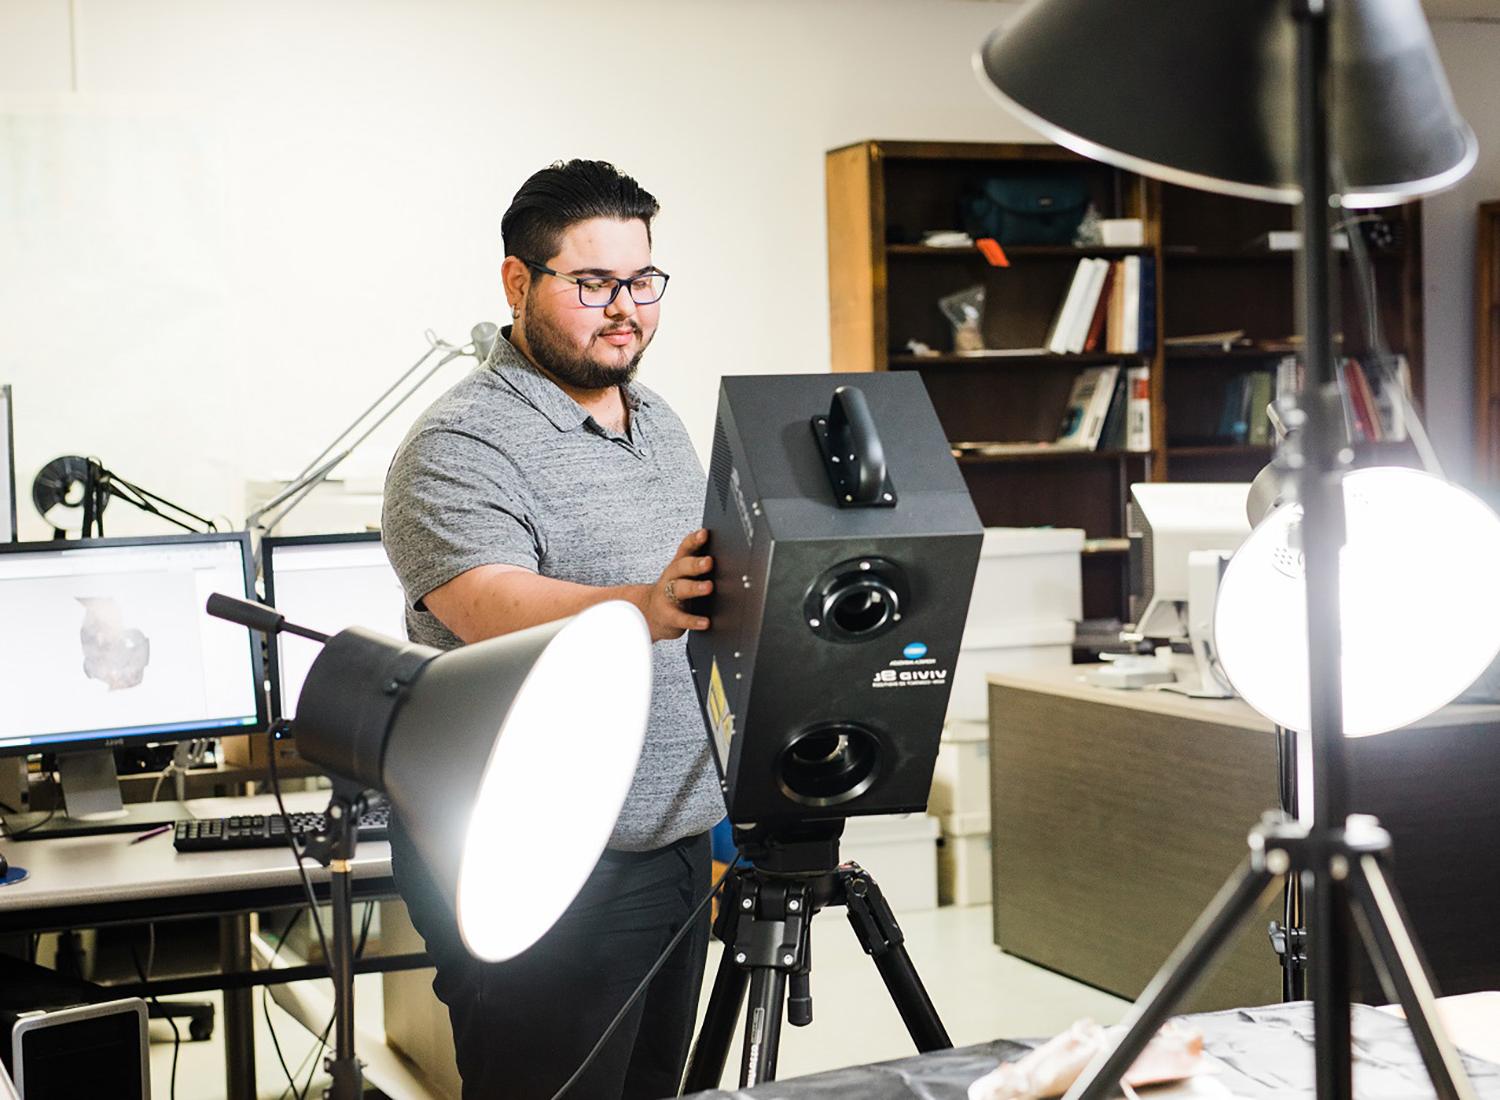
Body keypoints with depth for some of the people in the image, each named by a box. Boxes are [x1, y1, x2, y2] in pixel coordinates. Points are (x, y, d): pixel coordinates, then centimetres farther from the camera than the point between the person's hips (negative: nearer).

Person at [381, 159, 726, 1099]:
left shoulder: (661, 422, 14)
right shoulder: (460, 447, -14)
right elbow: (496, 608, -31)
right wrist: (646, 609, -49)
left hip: (679, 843, 8)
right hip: (540, 870, -8)